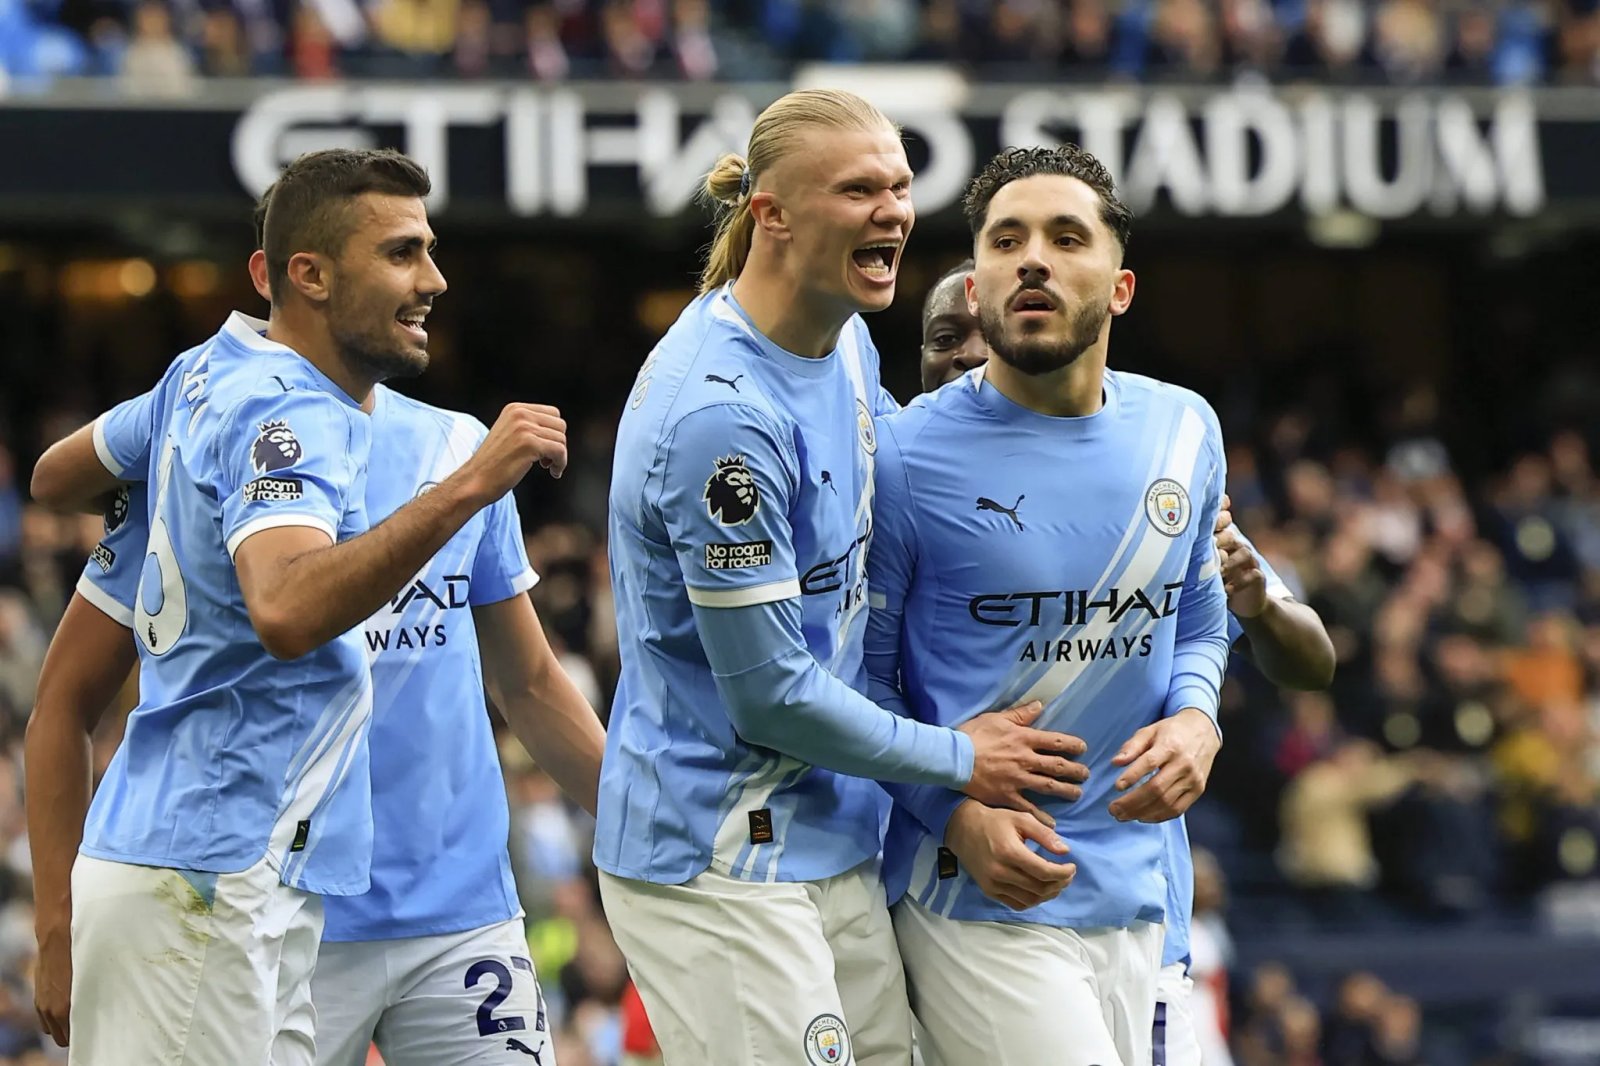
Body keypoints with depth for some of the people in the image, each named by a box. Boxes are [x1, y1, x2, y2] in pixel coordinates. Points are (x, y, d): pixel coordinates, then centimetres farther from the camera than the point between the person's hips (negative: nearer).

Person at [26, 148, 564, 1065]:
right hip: (207, 885, -10)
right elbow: (287, 612, -36)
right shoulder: (289, 417, -16)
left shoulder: (210, 374, 12)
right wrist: (467, 487, -38)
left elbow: (56, 479, 28)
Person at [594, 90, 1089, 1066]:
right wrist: (955, 759, -5)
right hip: (720, 863, -9)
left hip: (835, 847, 9)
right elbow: (770, 694, -18)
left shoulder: (847, 342, 7)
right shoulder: (721, 414, -22)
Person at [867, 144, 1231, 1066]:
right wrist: (953, 808, -17)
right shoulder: (906, 457, -9)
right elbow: (862, 674, -3)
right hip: (982, 899, -6)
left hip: (1131, 885, 6)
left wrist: (1195, 720, -2)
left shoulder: (1184, 431, 6)